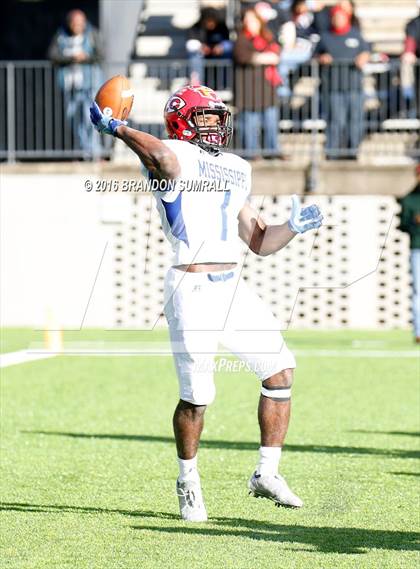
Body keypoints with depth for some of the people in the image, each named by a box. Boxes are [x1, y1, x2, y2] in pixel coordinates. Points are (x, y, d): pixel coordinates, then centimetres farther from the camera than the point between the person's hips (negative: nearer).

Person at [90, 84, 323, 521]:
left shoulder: (236, 171, 19)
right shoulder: (176, 157, -5)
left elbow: (259, 242, 22)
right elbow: (162, 156, -33)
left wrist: (293, 227, 6)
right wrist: (117, 129, -27)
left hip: (233, 288, 7)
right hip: (192, 289, -7)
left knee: (280, 370, 2)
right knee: (196, 396, -4)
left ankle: (267, 473, 14)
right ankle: (188, 482, 18)